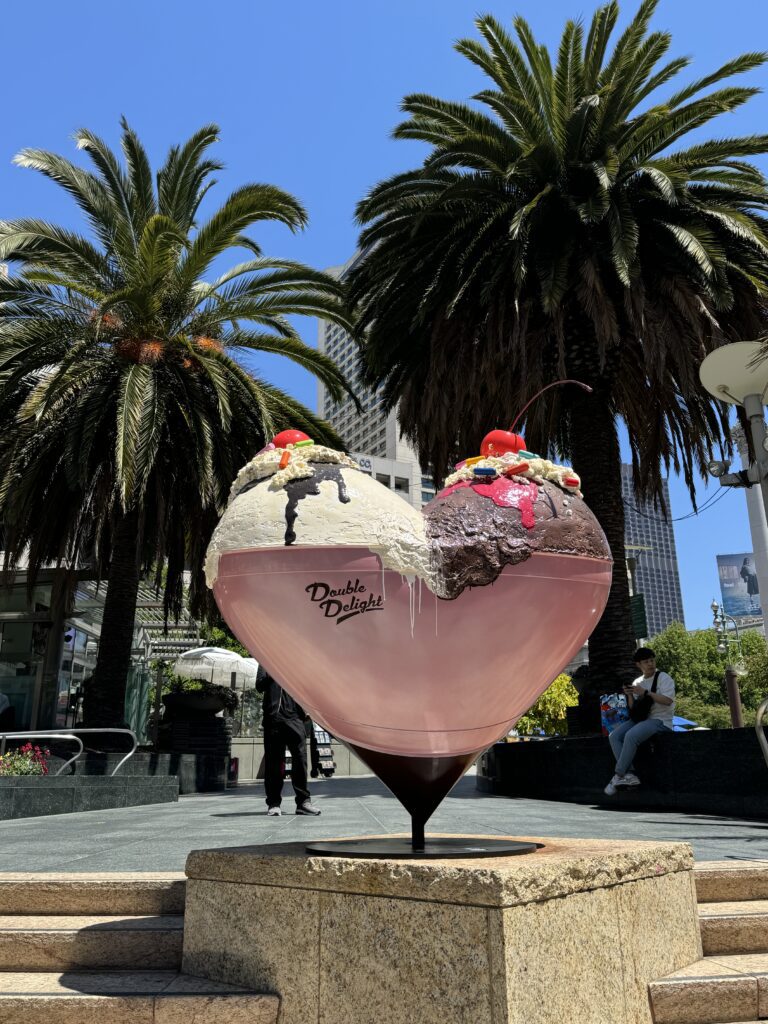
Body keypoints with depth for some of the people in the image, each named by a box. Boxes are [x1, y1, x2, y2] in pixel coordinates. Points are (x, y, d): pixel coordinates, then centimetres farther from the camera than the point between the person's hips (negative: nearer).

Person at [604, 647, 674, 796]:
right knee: (614, 736, -15)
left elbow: (668, 700, -17)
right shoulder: (637, 682, 16)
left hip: (660, 720, -7)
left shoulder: (663, 678, -1)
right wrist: (630, 695, -3)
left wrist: (645, 692, -18)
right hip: (641, 718, 7)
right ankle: (629, 774, -22)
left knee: (630, 736, -32)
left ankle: (618, 776, -22)